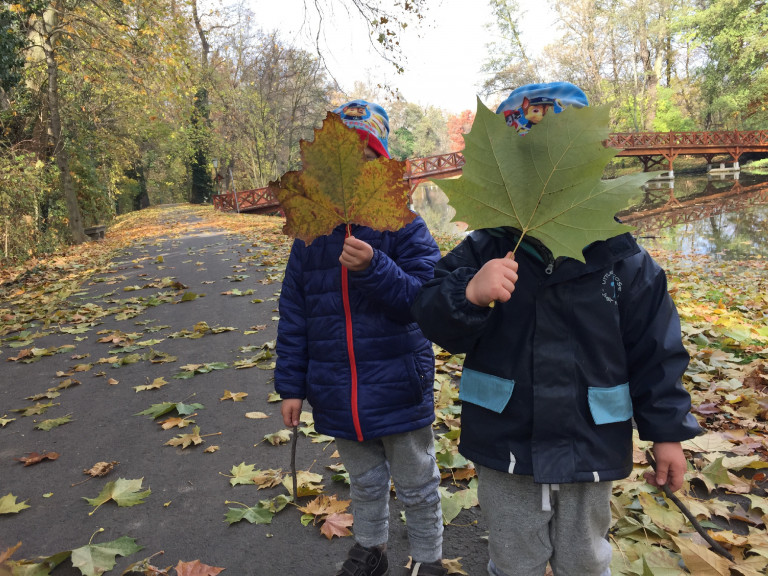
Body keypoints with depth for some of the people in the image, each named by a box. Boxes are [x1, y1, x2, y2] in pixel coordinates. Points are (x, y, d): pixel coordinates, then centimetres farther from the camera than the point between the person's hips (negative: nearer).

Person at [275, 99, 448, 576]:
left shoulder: (405, 228, -11)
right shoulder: (312, 233, 0)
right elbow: (293, 315, 3)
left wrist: (373, 267, -34)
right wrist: (291, 385, 2)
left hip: (399, 389, -3)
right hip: (339, 395, 4)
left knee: (417, 487, 16)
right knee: (365, 482, 25)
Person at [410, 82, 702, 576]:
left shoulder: (621, 258, -9)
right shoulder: (484, 251, -10)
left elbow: (655, 350, -2)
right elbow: (434, 321, -15)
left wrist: (668, 432, 2)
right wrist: (469, 294, -35)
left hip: (590, 451, 1)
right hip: (504, 447, 0)